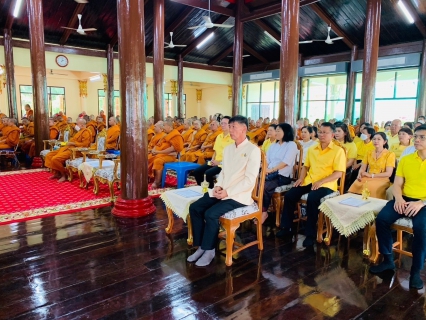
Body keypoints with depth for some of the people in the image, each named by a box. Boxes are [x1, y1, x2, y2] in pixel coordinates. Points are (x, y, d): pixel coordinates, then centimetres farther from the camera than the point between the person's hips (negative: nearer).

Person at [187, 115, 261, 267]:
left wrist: (227, 192, -19)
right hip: (222, 192, 8)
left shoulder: (253, 150, -10)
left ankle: (209, 250, -3)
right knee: (194, 208, -8)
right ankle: (201, 246, 3)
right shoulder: (228, 148, 14)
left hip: (239, 196, -7)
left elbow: (249, 180, -17)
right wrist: (218, 186, -3)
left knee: (211, 214, -25)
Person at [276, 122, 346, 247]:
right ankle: (286, 227, 1)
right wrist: (301, 178, 2)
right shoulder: (312, 149, 15)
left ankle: (310, 234, -17)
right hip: (309, 181, 6)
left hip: (326, 184, -5)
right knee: (289, 195, -14)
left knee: (312, 198, -33)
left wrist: (321, 181, -21)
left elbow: (339, 173, -11)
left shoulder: (338, 151, -3)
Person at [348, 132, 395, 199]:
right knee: (356, 185, -29)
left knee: (369, 186, -35)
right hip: (368, 178, 3)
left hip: (381, 179, -3)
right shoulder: (369, 153, 16)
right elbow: (363, 168, 9)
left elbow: (388, 173, -7)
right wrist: (359, 174, -13)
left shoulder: (390, 154, 1)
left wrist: (371, 175, -13)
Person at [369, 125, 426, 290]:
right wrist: (398, 198, -13)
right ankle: (388, 260, -3)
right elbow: (397, 184, 7)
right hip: (404, 200, 4)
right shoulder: (405, 159, 9)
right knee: (381, 219, -21)